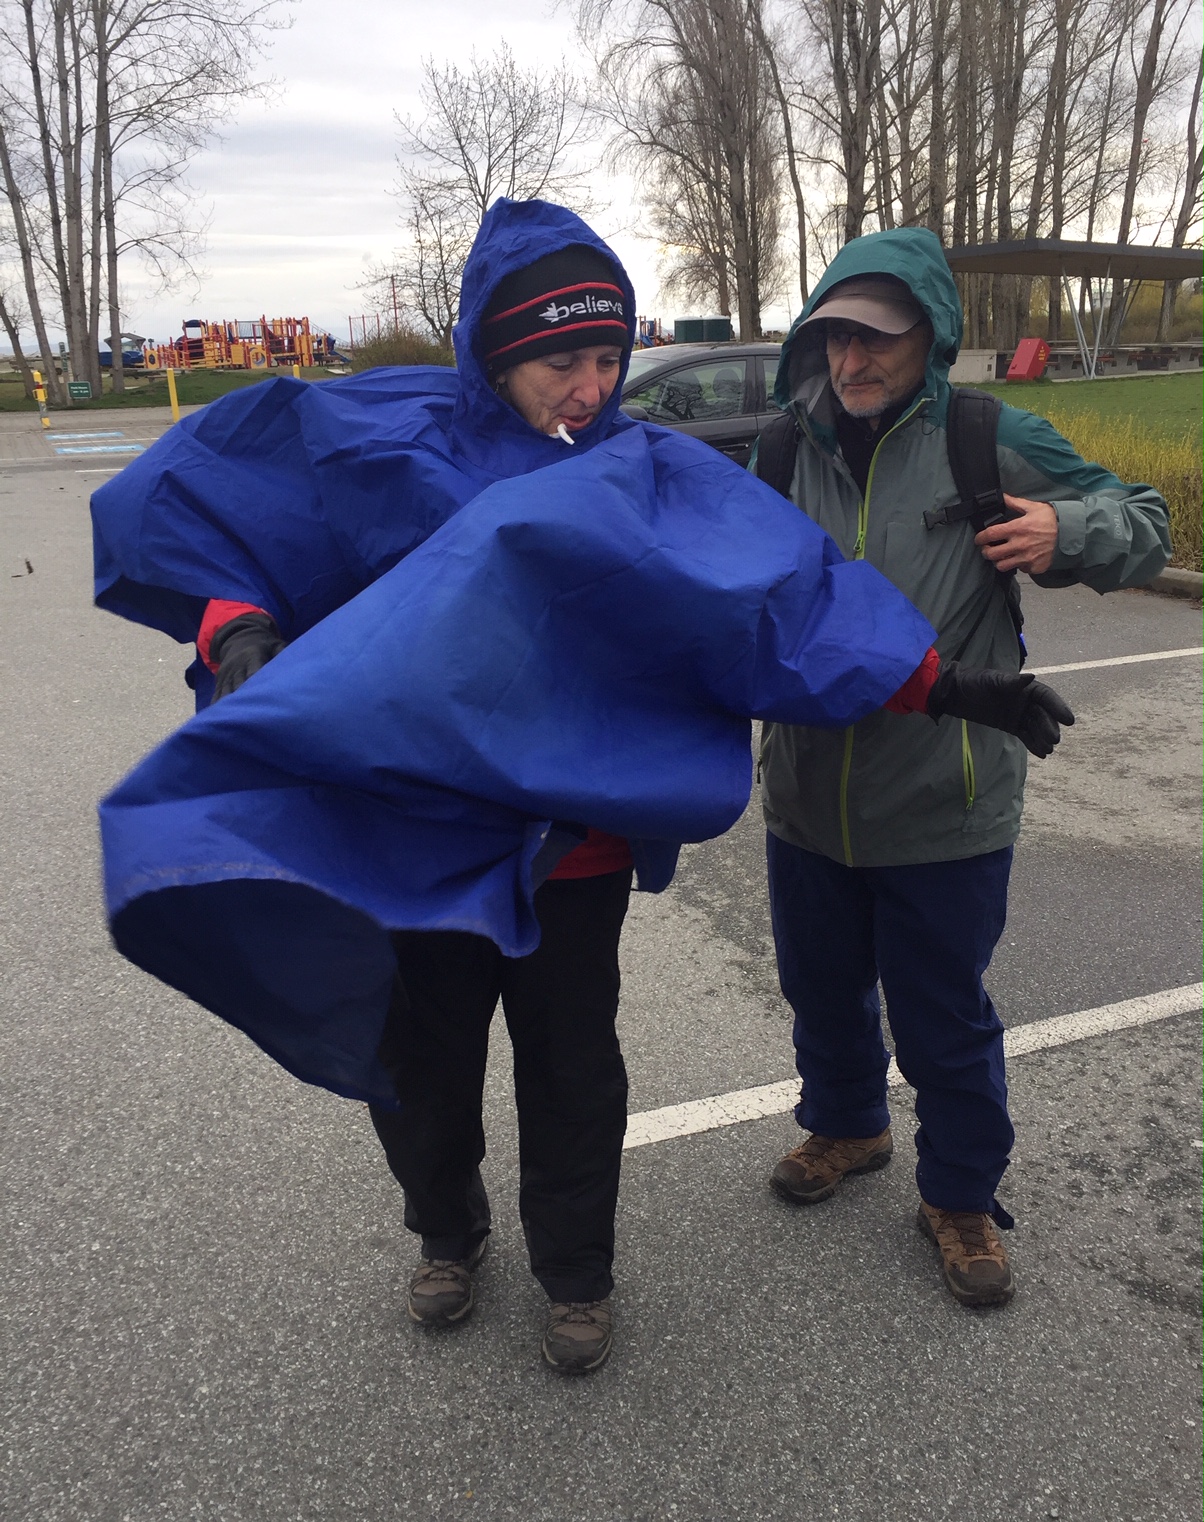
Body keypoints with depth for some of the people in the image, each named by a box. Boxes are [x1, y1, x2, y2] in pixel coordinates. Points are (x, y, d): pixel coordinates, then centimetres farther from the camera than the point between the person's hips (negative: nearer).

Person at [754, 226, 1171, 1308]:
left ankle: (962, 1195, 36)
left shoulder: (992, 443, -7)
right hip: (807, 802, 4)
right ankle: (845, 1127, 51)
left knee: (945, 1019, 11)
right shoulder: (788, 451, 4)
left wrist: (1068, 531, -18)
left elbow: (1145, 526, 2)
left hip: (945, 812, -4)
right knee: (823, 990, 23)